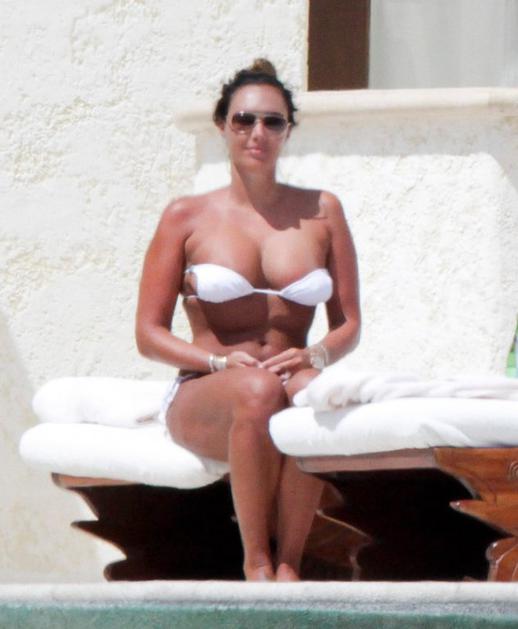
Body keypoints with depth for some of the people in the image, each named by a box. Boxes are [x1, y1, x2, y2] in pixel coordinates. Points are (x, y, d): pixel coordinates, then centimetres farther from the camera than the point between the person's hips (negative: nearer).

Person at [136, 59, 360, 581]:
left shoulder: (321, 212, 15)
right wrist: (222, 361, -13)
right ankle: (256, 562, -28)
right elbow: (150, 334, 4)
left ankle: (288, 561, -33)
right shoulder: (187, 217, 8)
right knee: (258, 390, -38)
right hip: (202, 397, -1)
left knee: (309, 391, -37)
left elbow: (349, 325, 14)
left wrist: (315, 357, -9)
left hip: (295, 379, 1)